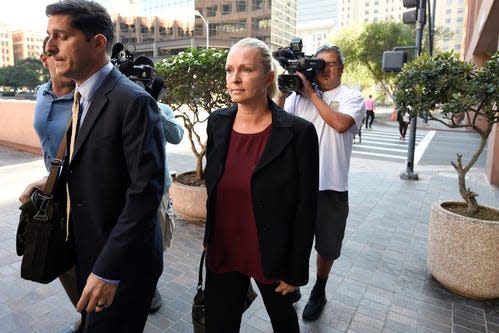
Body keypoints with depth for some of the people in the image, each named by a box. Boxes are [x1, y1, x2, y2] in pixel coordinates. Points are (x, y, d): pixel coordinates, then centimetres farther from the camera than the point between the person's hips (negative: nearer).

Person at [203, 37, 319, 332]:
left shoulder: (298, 132, -19)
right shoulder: (218, 122, -4)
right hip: (221, 252, 4)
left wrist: (296, 270, -8)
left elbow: (305, 208, -13)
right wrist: (209, 238, 12)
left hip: (272, 256, -3)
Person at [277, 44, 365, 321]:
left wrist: (312, 93, -15)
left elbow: (340, 124, -21)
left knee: (327, 247, 16)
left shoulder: (352, 97, -1)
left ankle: (319, 292, 42)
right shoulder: (299, 94, 3)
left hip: (331, 186, -1)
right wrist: (283, 93, -11)